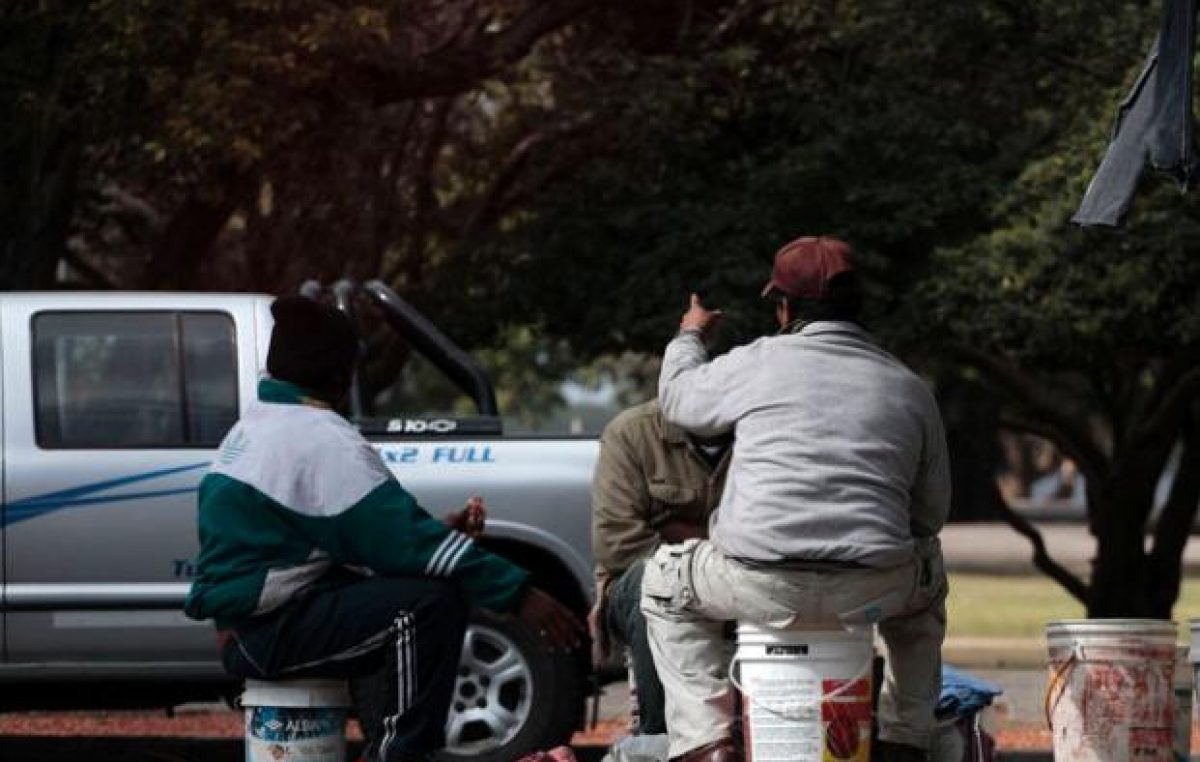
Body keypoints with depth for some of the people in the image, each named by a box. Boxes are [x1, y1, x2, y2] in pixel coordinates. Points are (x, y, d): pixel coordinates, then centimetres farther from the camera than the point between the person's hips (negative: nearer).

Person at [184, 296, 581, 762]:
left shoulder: (254, 424, 15)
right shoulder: (321, 439, -16)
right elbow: (403, 537, -20)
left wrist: (437, 532, 13)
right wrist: (518, 595, -19)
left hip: (241, 629, 10)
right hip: (267, 633, -10)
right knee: (431, 603, -18)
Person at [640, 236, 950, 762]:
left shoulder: (759, 363, 5)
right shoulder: (909, 389, 13)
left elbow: (676, 396, 25)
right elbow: (932, 513, 17)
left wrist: (689, 336, 47)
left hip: (763, 588, -2)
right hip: (873, 591, 2)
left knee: (664, 580, 27)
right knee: (926, 581, 37)